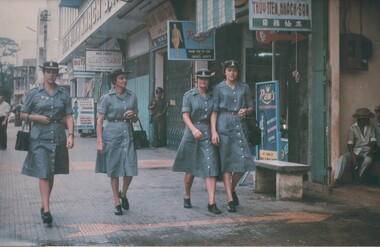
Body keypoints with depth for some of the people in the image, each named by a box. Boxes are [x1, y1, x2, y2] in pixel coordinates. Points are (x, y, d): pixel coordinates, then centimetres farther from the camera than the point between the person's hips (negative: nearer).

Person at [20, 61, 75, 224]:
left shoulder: (64, 94, 7)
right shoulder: (34, 93, 3)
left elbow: (69, 117, 4)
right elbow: (23, 115, 8)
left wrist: (71, 135, -8)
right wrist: (37, 118, -9)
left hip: (58, 138, 3)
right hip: (40, 138, -2)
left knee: (51, 174, 11)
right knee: (43, 174, -10)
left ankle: (44, 204, 26)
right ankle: (46, 210, -13)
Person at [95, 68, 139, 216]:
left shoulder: (132, 97, 9)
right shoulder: (107, 97, -2)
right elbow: (99, 121, -4)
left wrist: (132, 116, -6)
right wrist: (100, 141, -10)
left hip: (128, 135, 3)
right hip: (112, 135, -3)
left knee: (130, 170, -2)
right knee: (114, 171, 3)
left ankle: (123, 194, 27)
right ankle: (117, 203, 16)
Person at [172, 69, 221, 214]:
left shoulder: (212, 96, 9)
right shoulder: (189, 95, 1)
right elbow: (185, 115, -7)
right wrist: (194, 129, -23)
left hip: (208, 133, 2)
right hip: (192, 132, -2)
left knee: (211, 168, -9)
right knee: (191, 169, 8)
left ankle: (211, 203, -10)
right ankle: (186, 197, 30)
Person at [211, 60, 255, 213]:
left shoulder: (244, 88, 13)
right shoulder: (219, 88, 5)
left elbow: (251, 107, 19)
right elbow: (214, 111, 1)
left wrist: (246, 111, -5)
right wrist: (213, 131, -8)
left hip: (240, 125, 3)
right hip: (224, 126, -3)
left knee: (243, 161, -3)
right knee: (227, 163, -3)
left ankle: (232, 189, 25)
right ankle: (230, 200, 1)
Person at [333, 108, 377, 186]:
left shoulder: (370, 127, 7)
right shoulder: (353, 128, 0)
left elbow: (373, 141, 2)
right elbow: (349, 144, -8)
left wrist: (371, 151, -20)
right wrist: (353, 156, -24)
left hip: (366, 150, 1)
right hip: (355, 150, 0)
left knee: (368, 159, -35)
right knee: (342, 158, -28)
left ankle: (357, 177, -13)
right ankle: (337, 179, -35)